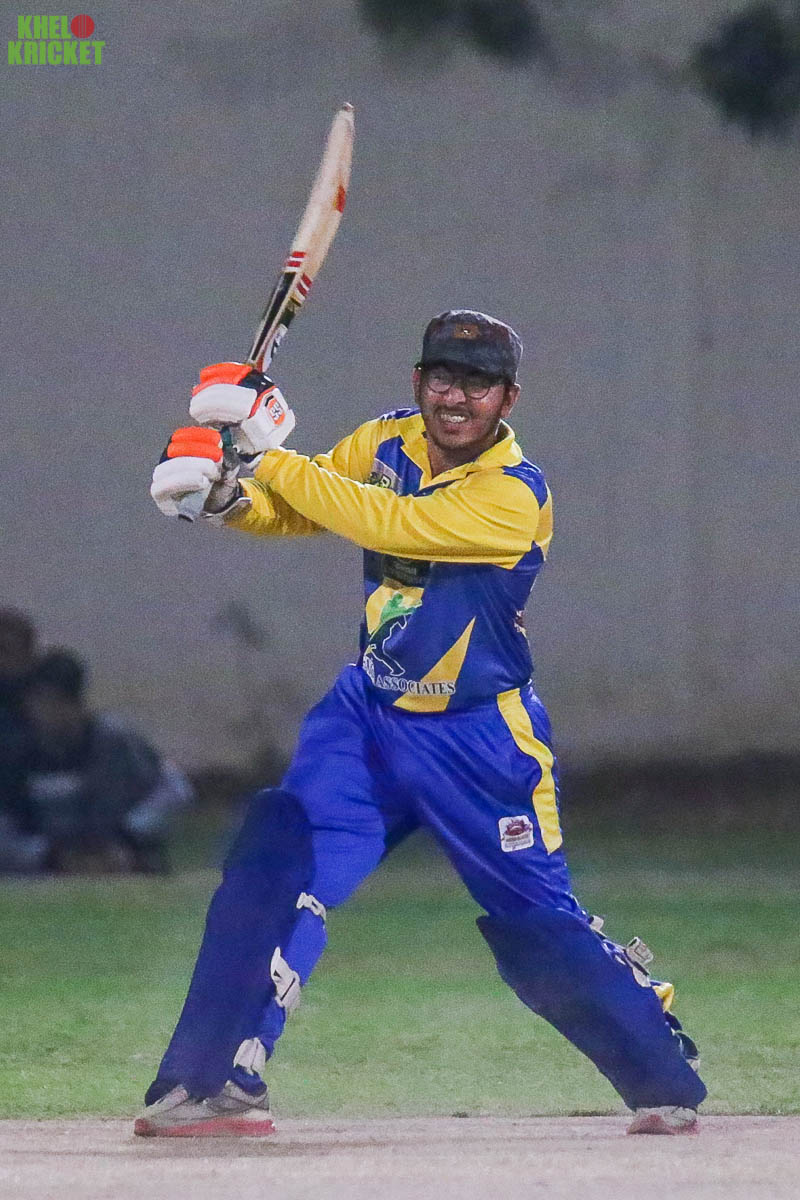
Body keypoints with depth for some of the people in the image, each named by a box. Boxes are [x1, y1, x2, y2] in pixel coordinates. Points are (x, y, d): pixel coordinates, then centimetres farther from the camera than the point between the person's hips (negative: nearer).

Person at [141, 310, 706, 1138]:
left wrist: (269, 454, -26)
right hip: (369, 715, 5)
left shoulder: (515, 495, -22)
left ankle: (667, 1083, 21)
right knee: (273, 868, -13)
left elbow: (388, 524, -31)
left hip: (477, 738, -5)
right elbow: (288, 511, 2)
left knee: (538, 925, 1)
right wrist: (222, 491, -21)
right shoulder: (388, 442, -1)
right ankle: (212, 1081, -11)